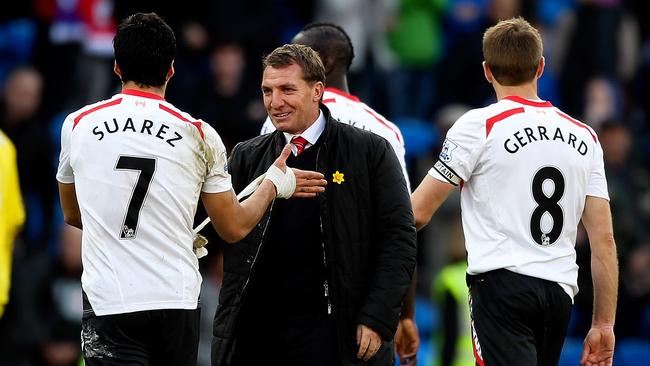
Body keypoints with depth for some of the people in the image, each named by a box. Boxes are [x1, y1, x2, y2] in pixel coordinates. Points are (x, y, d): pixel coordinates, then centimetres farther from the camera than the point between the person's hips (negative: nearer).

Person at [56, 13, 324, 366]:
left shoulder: (78, 125, 5)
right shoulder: (199, 135, 2)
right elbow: (233, 228, 10)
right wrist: (273, 185, 26)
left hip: (108, 301, -1)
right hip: (177, 303, 2)